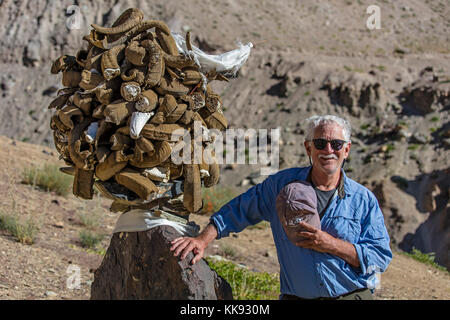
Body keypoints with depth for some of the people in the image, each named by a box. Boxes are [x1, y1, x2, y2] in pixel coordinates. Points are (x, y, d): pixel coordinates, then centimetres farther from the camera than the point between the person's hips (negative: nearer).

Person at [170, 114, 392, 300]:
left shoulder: (364, 199, 5)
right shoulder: (282, 184, 7)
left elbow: (380, 257, 0)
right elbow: (239, 210, 14)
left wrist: (331, 245, -10)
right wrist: (203, 240, 4)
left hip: (353, 295, 0)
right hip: (296, 297, 0)